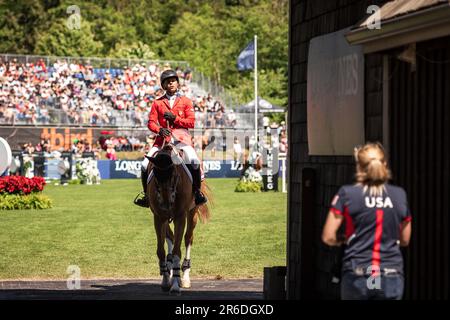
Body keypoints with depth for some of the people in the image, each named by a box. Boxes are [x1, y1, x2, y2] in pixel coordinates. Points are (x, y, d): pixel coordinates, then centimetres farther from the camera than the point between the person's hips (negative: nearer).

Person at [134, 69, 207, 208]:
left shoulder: (185, 101, 10)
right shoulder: (157, 102, 12)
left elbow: (191, 122, 2)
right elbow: (151, 122, 5)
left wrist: (175, 118, -11)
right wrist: (159, 130, -15)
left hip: (181, 137, -2)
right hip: (163, 138, 2)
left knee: (193, 160, -29)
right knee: (145, 164, -13)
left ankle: (197, 191, -12)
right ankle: (146, 193, 8)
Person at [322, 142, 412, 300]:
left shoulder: (347, 194, -2)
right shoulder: (399, 195, 5)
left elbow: (328, 237, -2)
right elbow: (405, 240, 14)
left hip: (357, 276, -1)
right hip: (391, 277, 1)